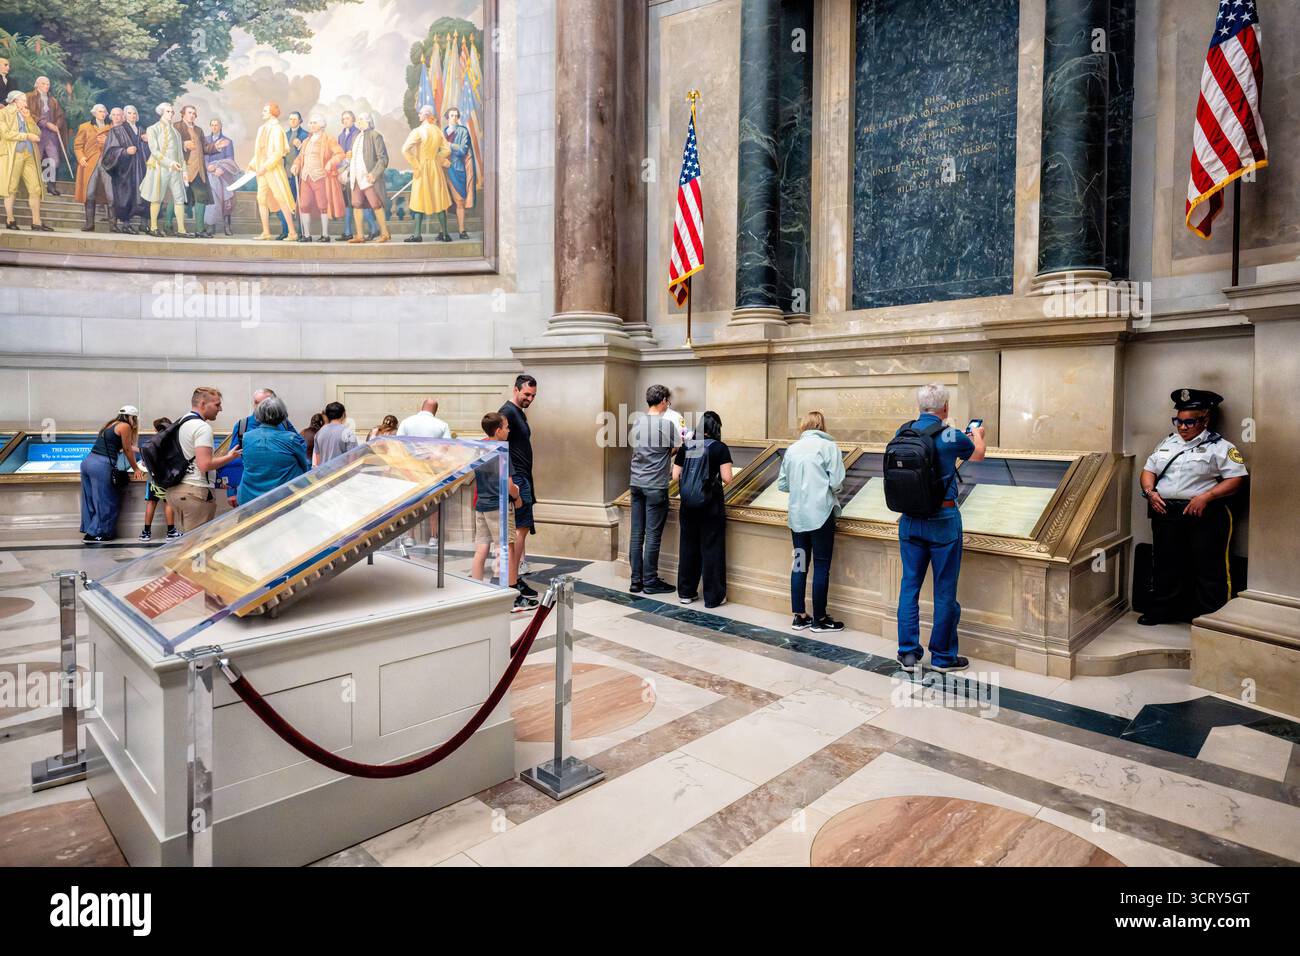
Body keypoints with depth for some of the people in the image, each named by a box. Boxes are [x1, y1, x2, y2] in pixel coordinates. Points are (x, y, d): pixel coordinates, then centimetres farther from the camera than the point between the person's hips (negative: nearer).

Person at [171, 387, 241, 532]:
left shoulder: (180, 423, 15)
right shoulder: (202, 427, -14)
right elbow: (205, 465, -21)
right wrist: (230, 457, -8)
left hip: (174, 489, 9)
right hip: (194, 491, -9)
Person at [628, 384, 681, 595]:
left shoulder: (637, 422, 7)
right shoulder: (667, 424, -11)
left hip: (636, 484, 6)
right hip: (656, 486, -6)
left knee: (636, 534, 8)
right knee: (653, 536, 1)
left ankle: (636, 580, 15)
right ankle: (650, 582, 8)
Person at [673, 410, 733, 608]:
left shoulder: (685, 446, 4)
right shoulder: (720, 448, -8)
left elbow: (676, 476, 2)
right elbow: (727, 479, -13)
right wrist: (720, 480, 8)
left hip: (688, 505, 4)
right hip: (711, 505, -4)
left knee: (688, 547, 14)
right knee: (712, 549, 5)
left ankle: (686, 592, 23)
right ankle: (713, 596, 12)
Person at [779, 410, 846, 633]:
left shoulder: (792, 449, 8)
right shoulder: (828, 446, -5)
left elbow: (782, 484, 10)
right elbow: (836, 482, -11)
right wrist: (822, 487, 9)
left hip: (797, 515, 5)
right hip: (820, 514, -5)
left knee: (799, 565, 11)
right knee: (821, 567, 4)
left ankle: (799, 617, 17)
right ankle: (820, 619, 12)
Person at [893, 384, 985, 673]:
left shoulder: (902, 433, 0)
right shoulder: (950, 437, -12)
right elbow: (978, 454, 10)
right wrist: (977, 434, 33)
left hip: (910, 519, 4)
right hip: (943, 519, -4)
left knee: (909, 585, 10)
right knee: (945, 590, 7)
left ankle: (908, 653, 15)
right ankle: (943, 656, 18)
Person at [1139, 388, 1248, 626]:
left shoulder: (1219, 446, -1)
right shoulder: (1167, 444, 16)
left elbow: (1237, 479, -8)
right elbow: (1148, 470, 18)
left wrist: (1206, 497, -19)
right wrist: (1150, 491, -2)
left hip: (1204, 516, -5)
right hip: (1166, 514, 5)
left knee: (1208, 568, 0)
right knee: (1165, 565, 12)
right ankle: (1160, 611, 23)